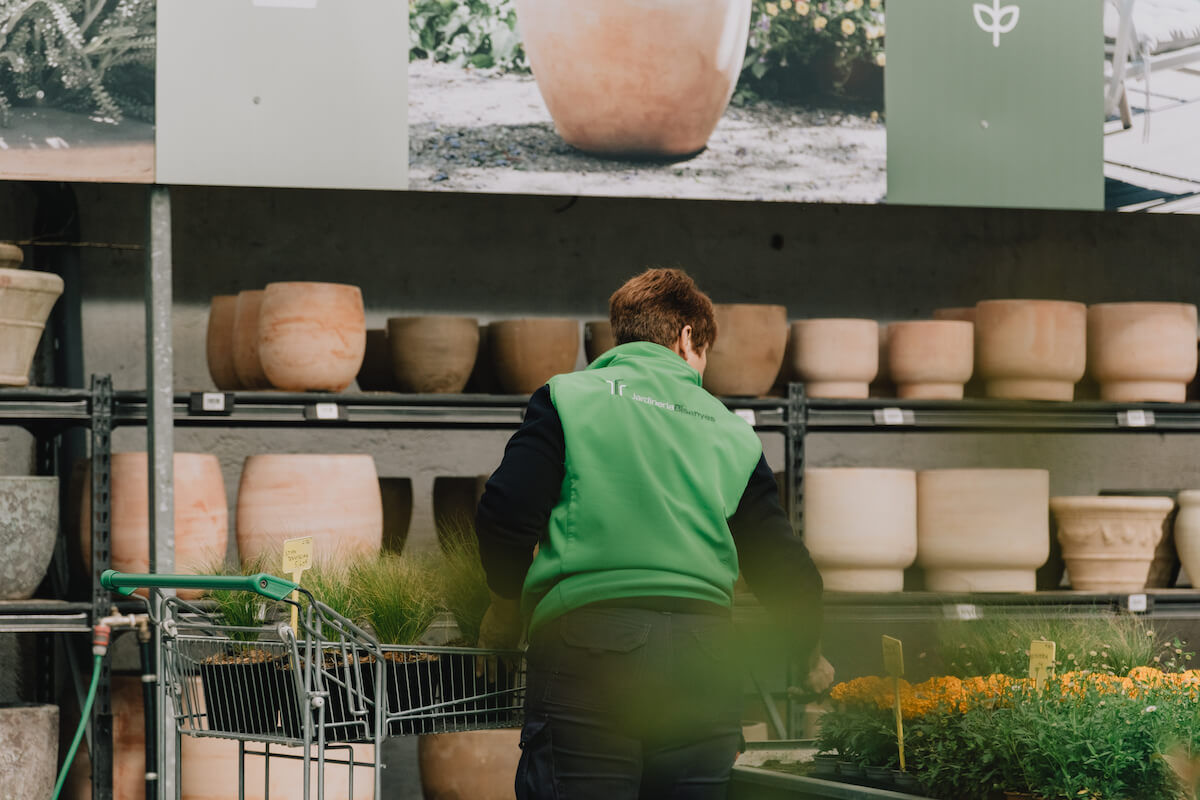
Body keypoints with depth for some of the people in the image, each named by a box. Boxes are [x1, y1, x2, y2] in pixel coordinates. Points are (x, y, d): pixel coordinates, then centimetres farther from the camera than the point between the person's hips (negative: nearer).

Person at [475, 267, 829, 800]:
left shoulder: (569, 397, 9)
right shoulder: (730, 432, 18)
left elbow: (505, 513, -3)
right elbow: (783, 568, 16)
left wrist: (507, 604, 16)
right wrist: (809, 656, 35)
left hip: (588, 641, -3)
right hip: (703, 662, 3)